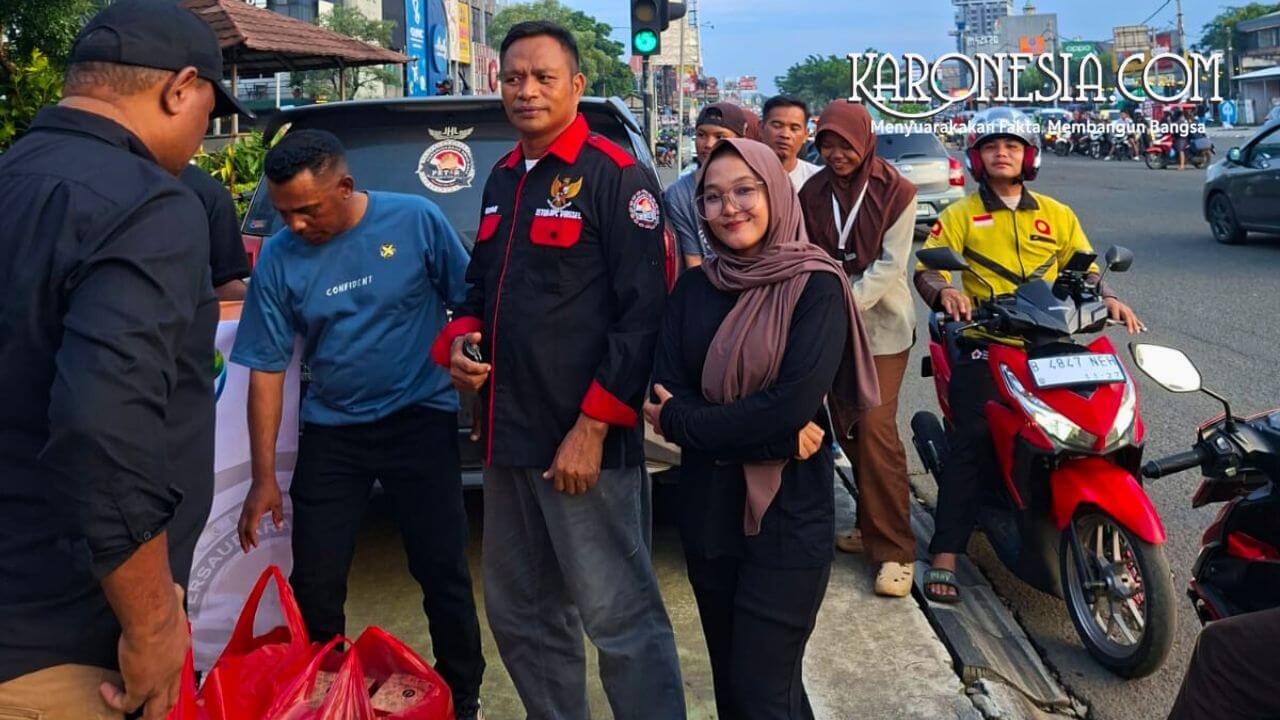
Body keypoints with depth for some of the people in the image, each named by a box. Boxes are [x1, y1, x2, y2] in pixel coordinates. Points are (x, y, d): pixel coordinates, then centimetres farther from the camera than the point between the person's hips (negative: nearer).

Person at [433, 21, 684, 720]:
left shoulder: (613, 175, -7)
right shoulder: (502, 179, 16)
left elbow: (643, 312, -14)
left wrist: (593, 428, -18)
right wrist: (459, 340, 4)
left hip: (585, 443, -8)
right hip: (508, 437, 8)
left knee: (621, 619, -3)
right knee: (518, 615, 17)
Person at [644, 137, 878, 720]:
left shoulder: (816, 285, -9)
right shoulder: (693, 288, 5)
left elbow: (795, 402, -21)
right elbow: (667, 393, -6)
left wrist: (683, 422, -13)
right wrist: (780, 433, -18)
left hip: (788, 512, -5)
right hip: (707, 506, 6)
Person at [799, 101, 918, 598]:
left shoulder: (895, 192, -4)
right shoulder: (813, 193, 7)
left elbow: (890, 265, -10)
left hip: (881, 326, -4)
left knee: (875, 430, -12)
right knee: (847, 428, 8)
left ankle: (895, 550, -4)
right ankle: (871, 526, 24)